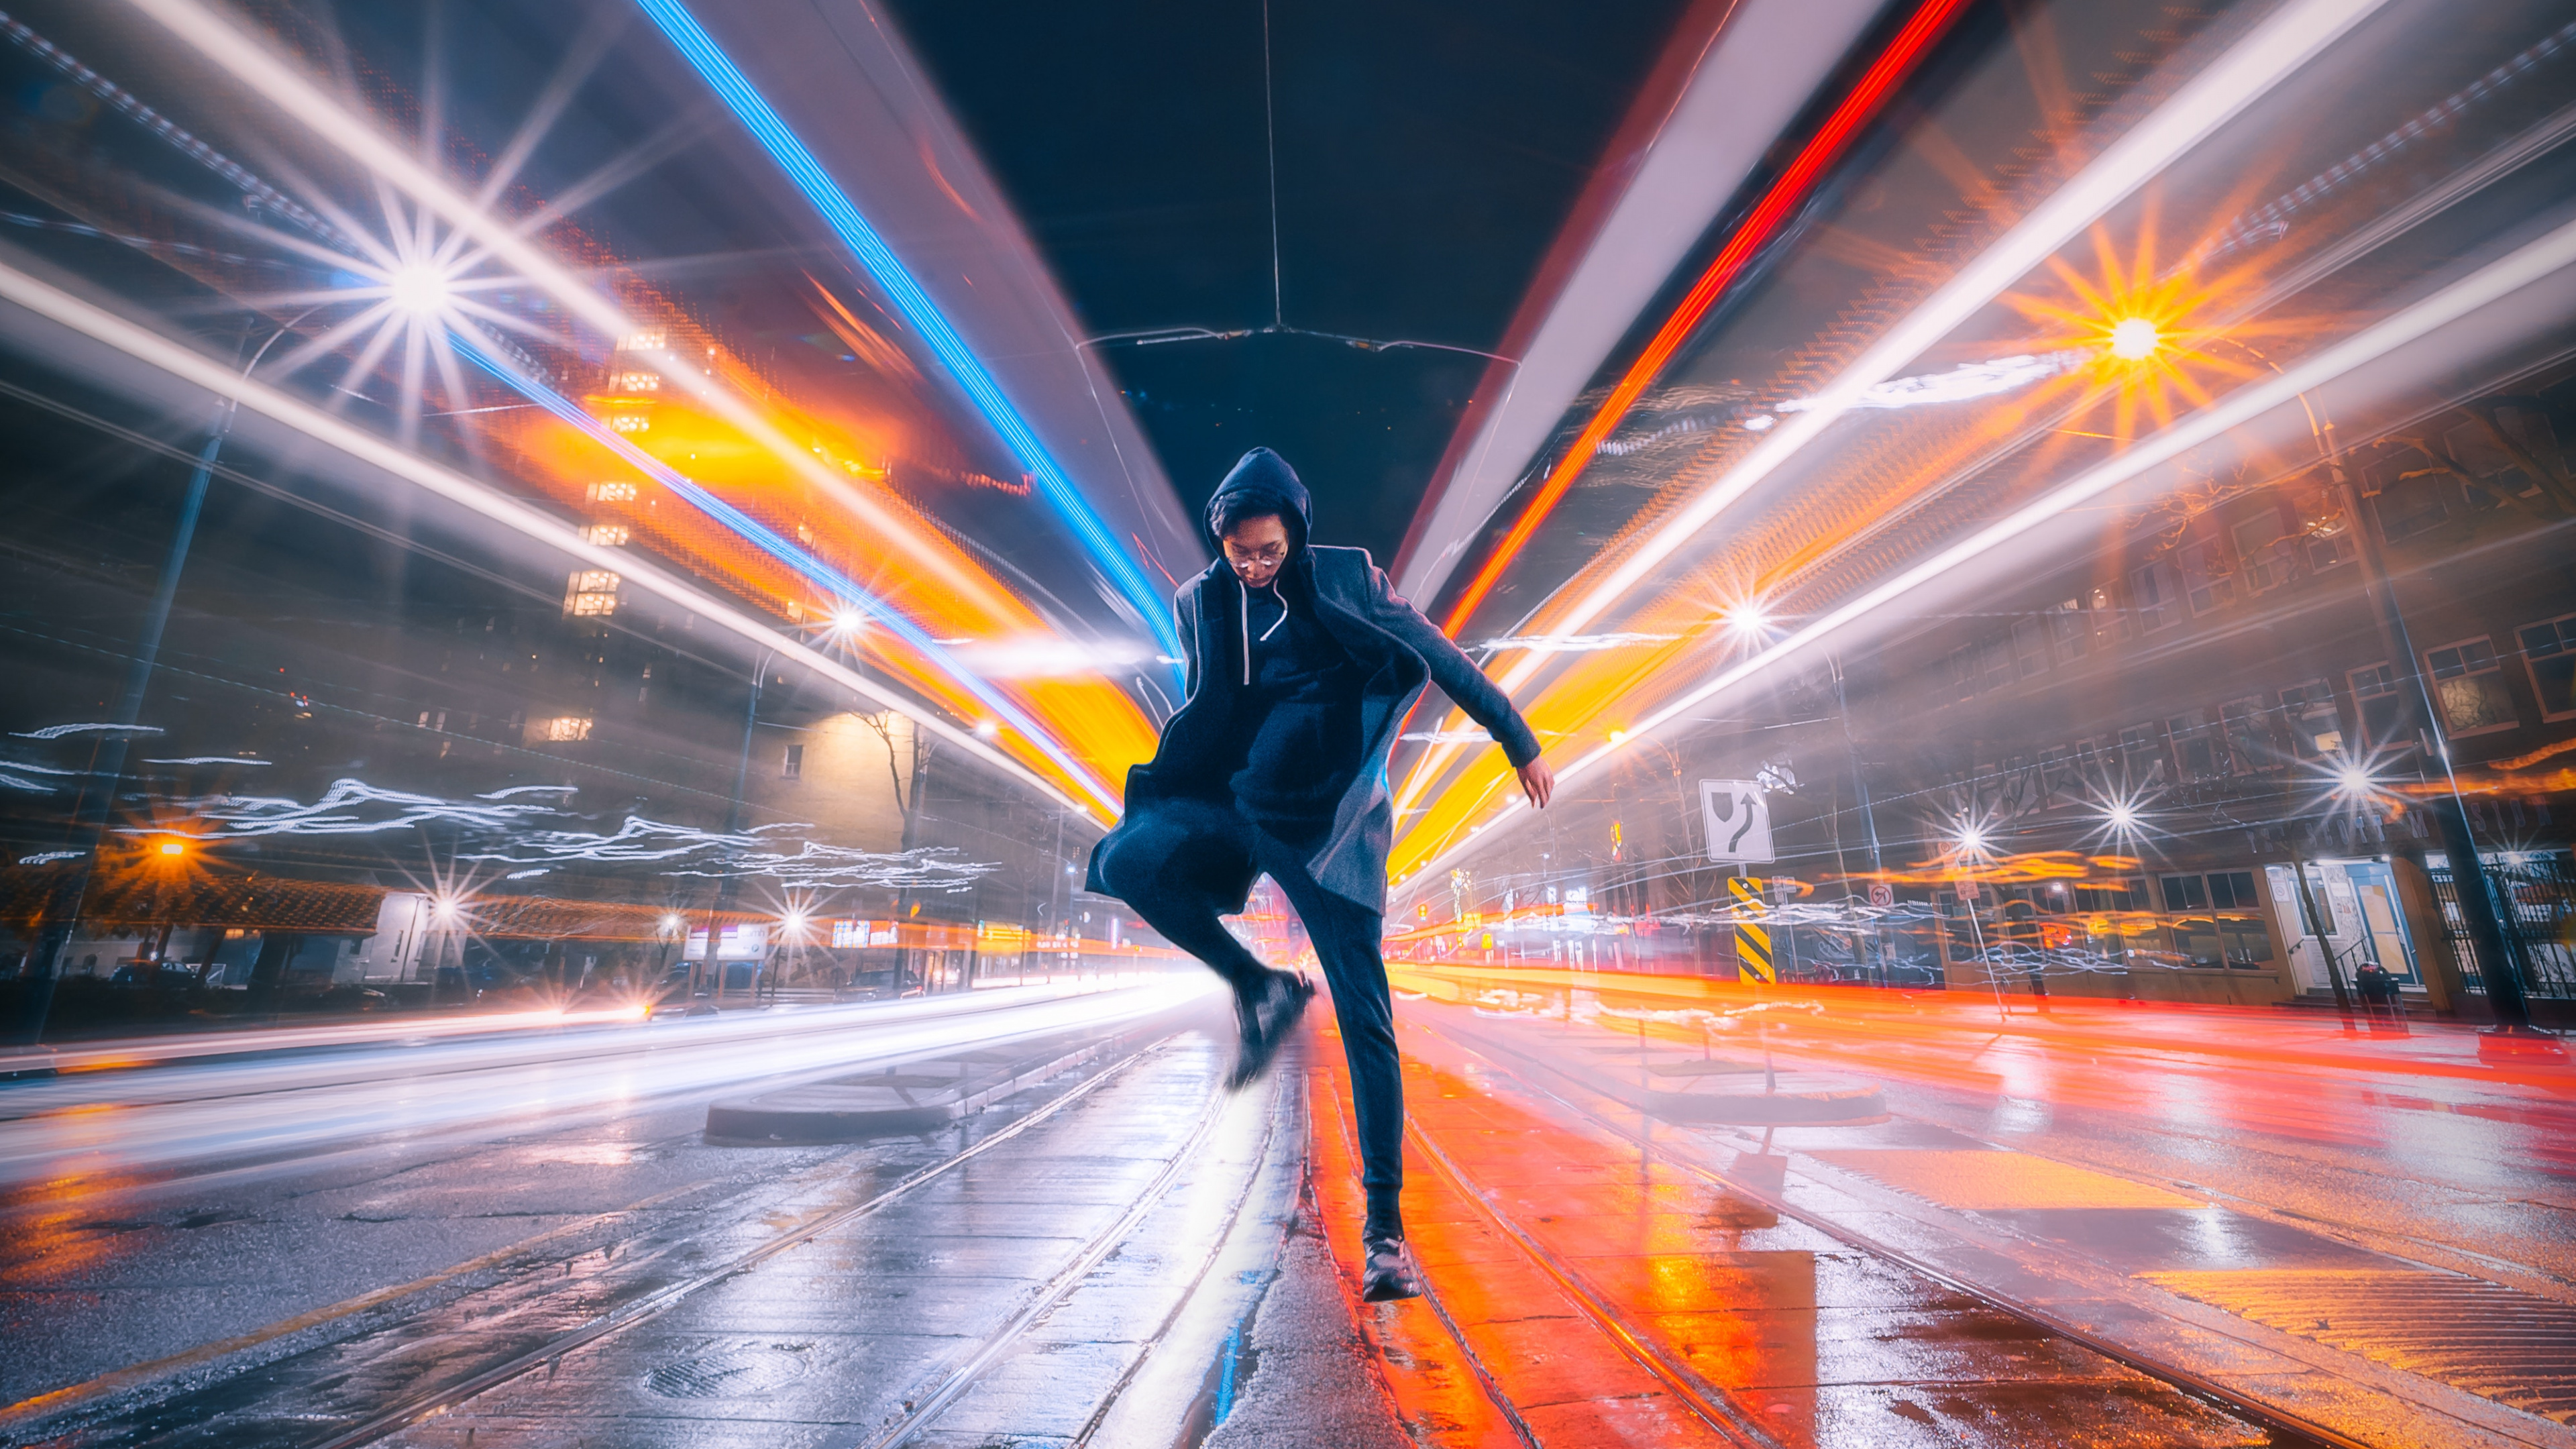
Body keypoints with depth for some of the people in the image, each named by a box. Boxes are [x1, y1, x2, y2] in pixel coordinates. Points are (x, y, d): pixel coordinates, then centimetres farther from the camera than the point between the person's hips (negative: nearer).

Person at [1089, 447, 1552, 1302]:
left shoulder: (1348, 579, -1)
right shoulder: (1199, 603, 6)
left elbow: (1442, 660, 5)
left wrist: (1519, 742, 8)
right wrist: (1177, 804, 15)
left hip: (1328, 822, -2)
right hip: (1230, 810, 3)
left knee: (1365, 1019, -5)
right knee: (1125, 861, -26)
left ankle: (1384, 1224, 11)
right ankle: (1258, 989, -4)